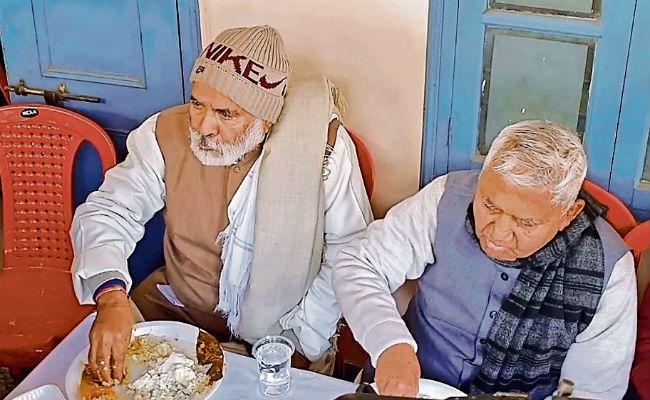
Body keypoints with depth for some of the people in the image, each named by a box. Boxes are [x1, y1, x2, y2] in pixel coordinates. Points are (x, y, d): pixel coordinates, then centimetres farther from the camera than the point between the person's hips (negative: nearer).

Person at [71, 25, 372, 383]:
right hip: (179, 308, 2)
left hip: (281, 328, -2)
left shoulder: (324, 145, -18)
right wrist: (111, 297, -28)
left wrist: (301, 338, -17)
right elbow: (106, 212, -9)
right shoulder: (167, 134, -11)